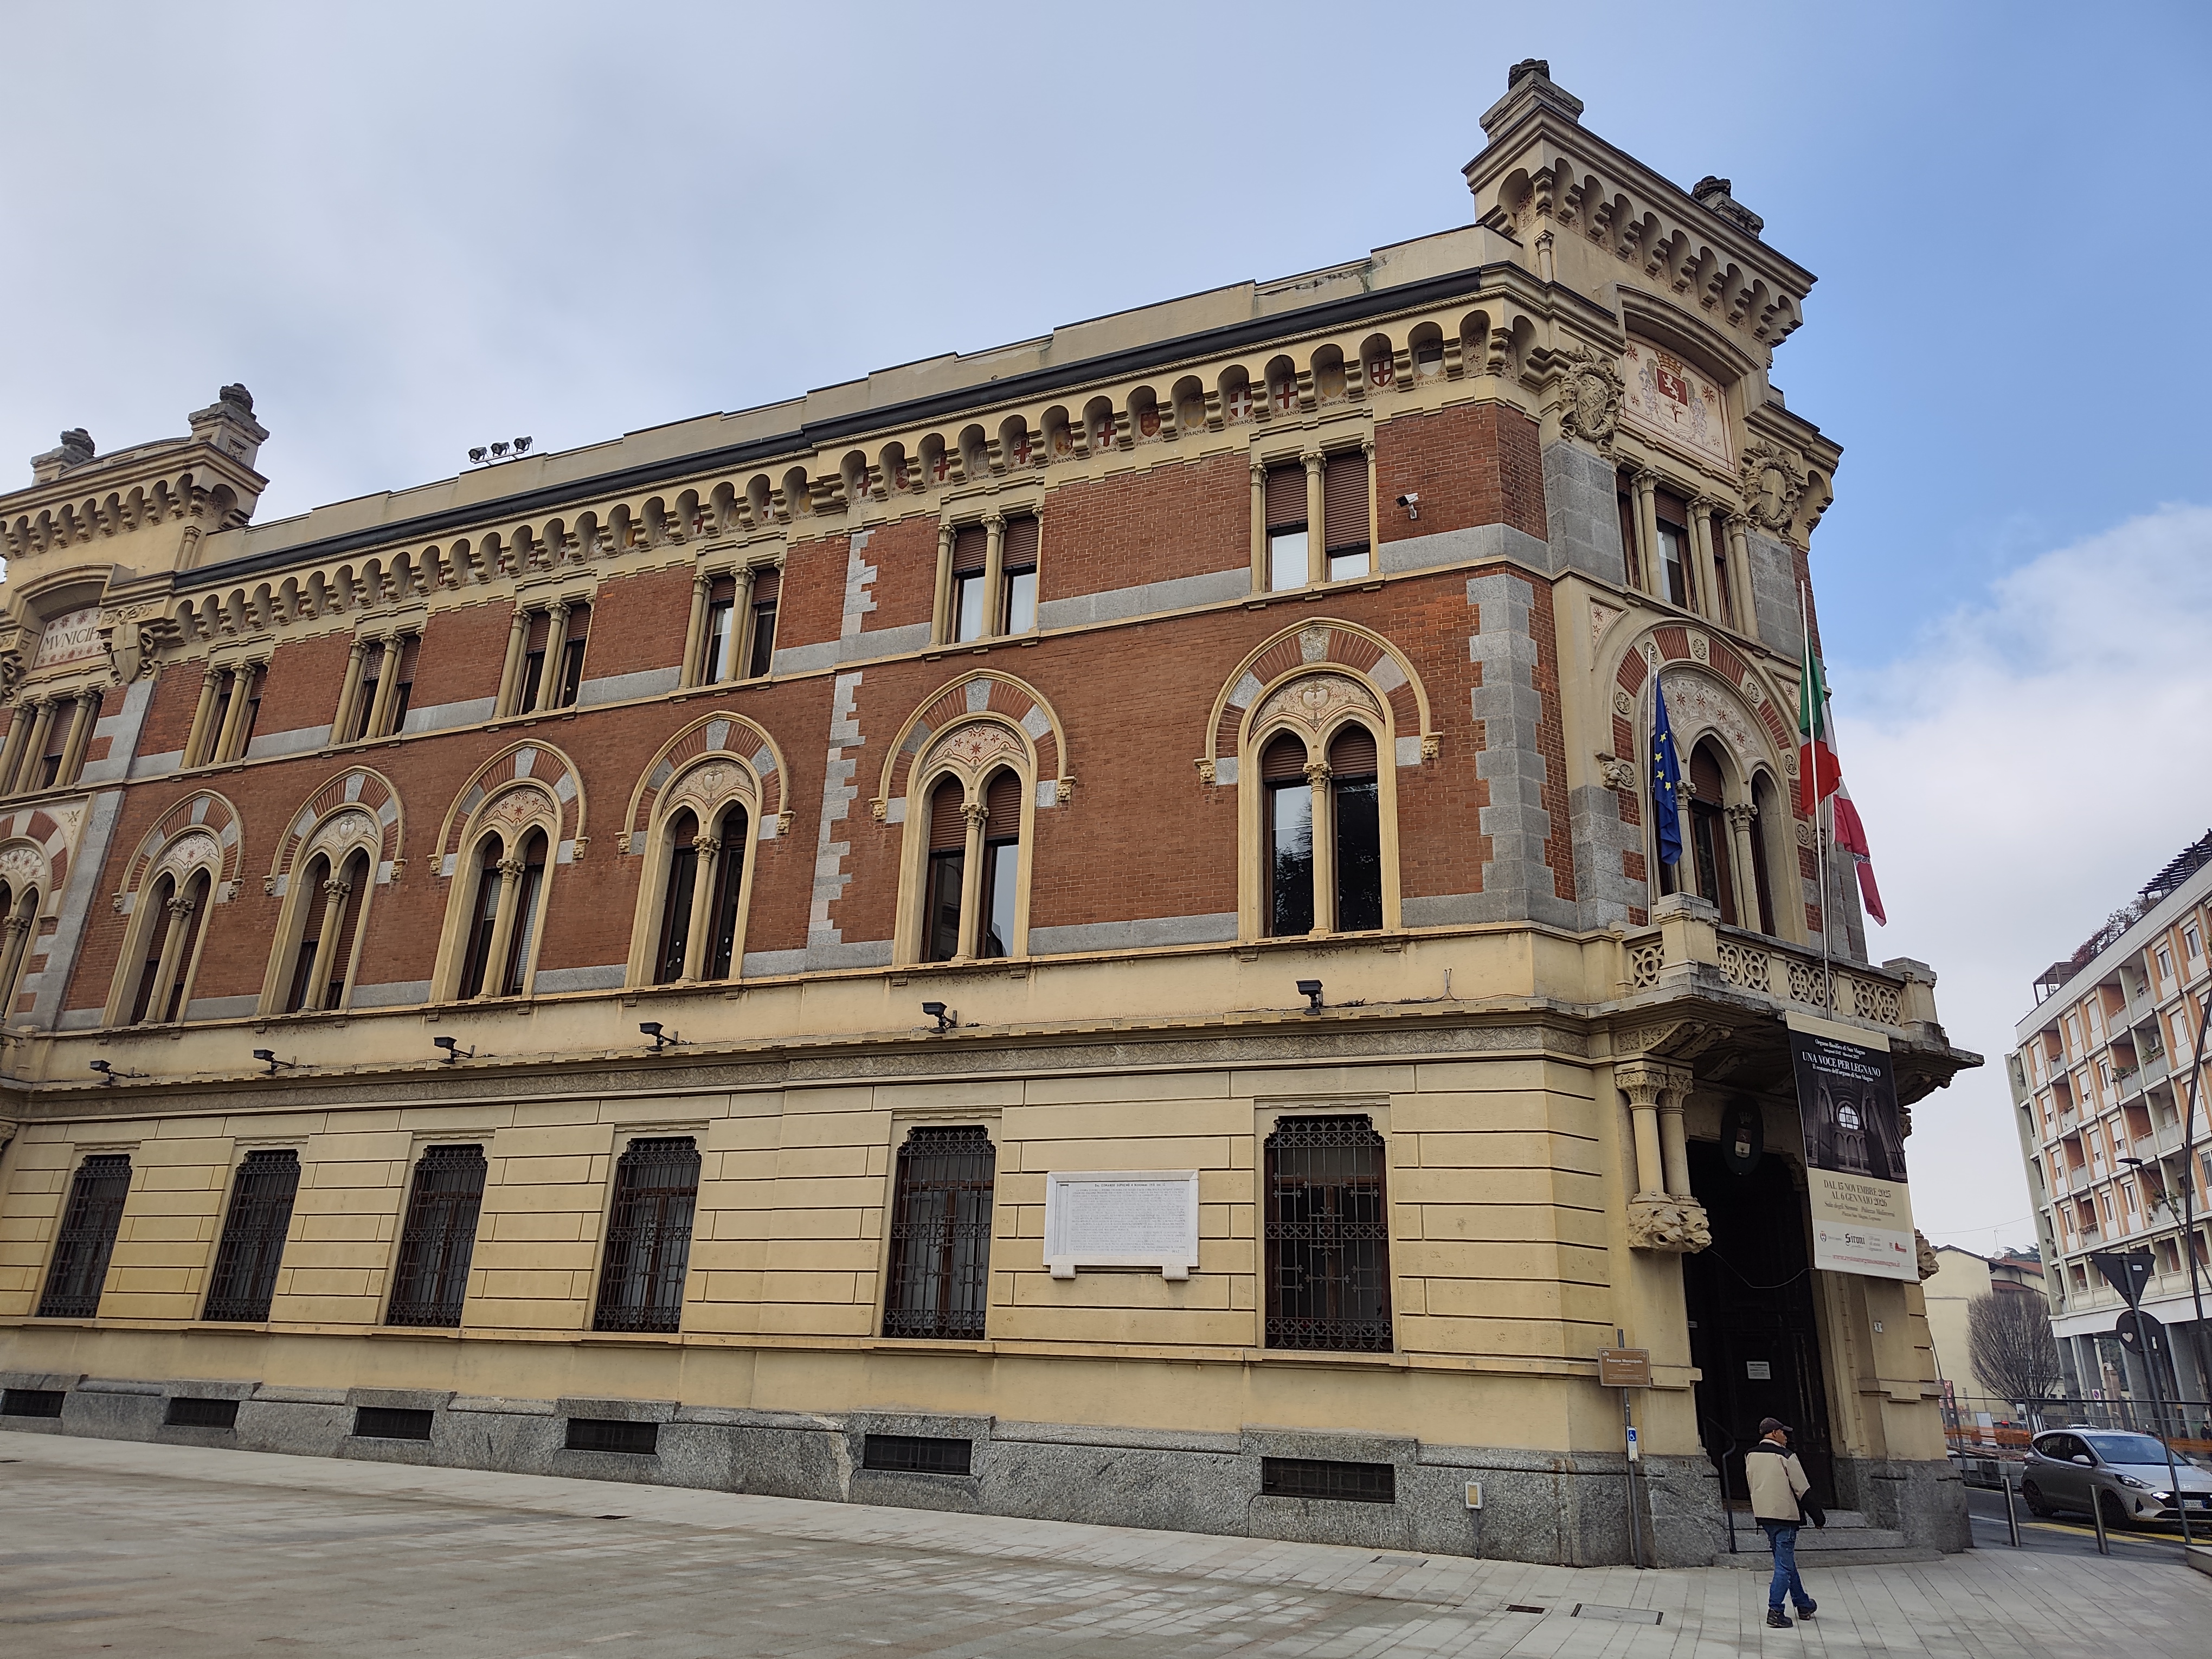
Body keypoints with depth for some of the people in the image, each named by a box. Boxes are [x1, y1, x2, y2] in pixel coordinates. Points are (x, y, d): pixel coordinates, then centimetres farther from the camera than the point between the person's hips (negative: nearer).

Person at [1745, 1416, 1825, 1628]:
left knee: (1786, 1561, 20)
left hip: (1763, 1516, 7)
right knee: (1784, 1564, -2)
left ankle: (1804, 1605, 32)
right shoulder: (1786, 1456, -13)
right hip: (1785, 1516, -7)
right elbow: (1803, 1490, -10)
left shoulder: (1750, 1456, 6)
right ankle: (1775, 1611, -6)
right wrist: (1818, 1515, 0)